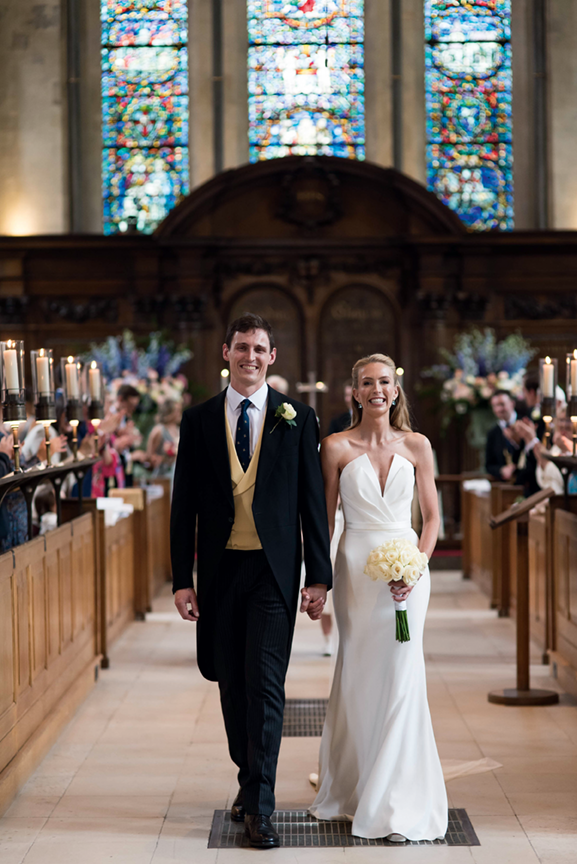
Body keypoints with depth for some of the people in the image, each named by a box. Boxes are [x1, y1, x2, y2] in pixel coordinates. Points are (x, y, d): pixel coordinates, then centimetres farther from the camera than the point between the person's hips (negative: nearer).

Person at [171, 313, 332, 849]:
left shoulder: (296, 418, 2)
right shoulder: (198, 420, 6)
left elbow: (313, 500, 2)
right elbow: (184, 504, 6)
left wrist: (319, 576, -2)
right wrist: (182, 579, 1)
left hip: (274, 569, -2)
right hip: (220, 569, 2)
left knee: (265, 684, -8)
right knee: (232, 684, 12)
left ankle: (259, 805, -4)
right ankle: (249, 779, 30)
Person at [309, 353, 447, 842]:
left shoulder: (416, 446, 4)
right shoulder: (337, 447, 1)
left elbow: (431, 516, 7)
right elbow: (325, 518, 5)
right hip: (355, 568, 0)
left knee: (400, 678, -3)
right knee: (356, 678, 6)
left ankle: (397, 802, 6)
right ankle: (354, 790, 22)